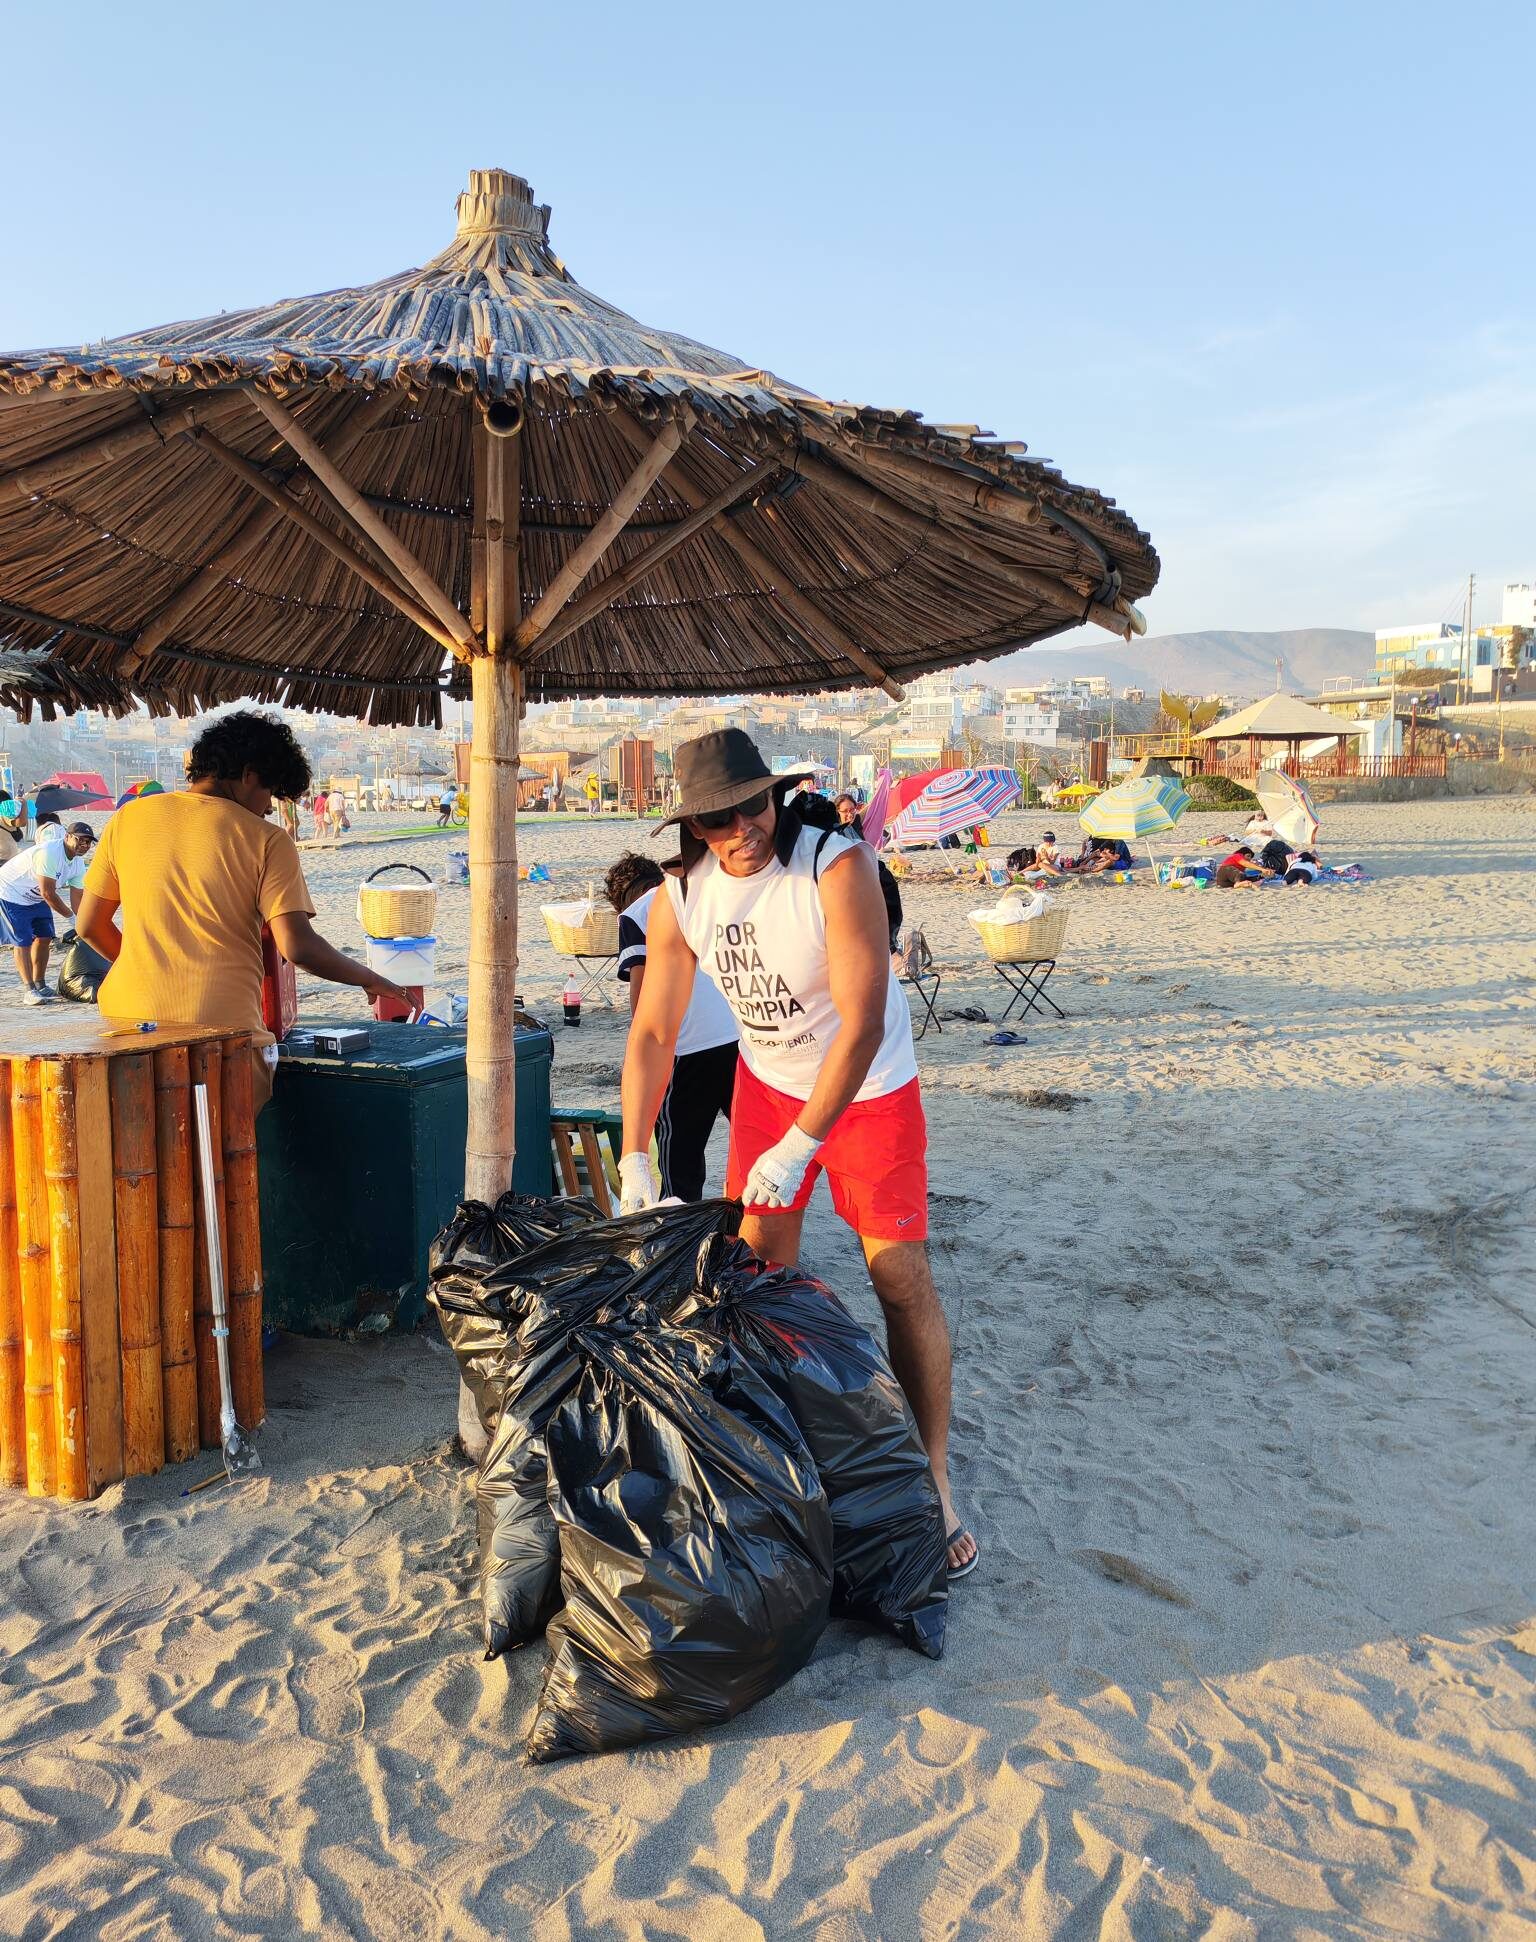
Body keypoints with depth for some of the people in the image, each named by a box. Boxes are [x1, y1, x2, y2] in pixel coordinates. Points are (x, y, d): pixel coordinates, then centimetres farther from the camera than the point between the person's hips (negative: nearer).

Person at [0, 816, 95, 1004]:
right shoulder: (49, 853, -32)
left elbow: (77, 899, -1)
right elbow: (48, 894, -29)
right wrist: (70, 916, -18)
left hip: (35, 898, 9)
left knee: (44, 937, 4)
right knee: (22, 941, -12)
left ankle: (39, 985, 16)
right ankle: (29, 990, -13)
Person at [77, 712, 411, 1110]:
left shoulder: (128, 819, 9)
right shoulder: (265, 840, -3)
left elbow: (89, 926, 14)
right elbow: (298, 946, -10)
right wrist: (370, 980, 5)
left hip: (132, 1020, 4)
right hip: (222, 1029, -4)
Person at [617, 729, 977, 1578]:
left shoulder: (837, 868, -30)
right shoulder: (681, 897, -13)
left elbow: (863, 1023, -31)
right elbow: (652, 1032, -7)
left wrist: (800, 1145, -31)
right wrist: (633, 1158, -11)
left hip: (868, 1089, -4)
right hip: (766, 1081, 5)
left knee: (902, 1278, -6)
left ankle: (934, 1484, 7)